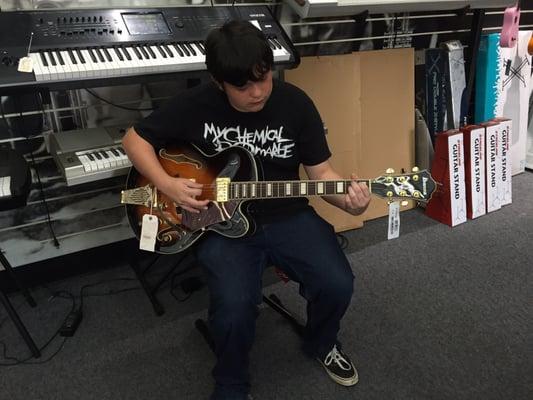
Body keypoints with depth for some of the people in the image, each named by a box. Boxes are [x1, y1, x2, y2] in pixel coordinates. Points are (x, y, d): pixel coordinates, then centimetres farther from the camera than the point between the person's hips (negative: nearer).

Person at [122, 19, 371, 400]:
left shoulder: (295, 102, -5)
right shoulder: (195, 104, -8)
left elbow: (320, 171, -1)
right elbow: (135, 139, 4)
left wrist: (347, 199, -21)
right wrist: (168, 185, -12)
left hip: (288, 217, 2)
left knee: (337, 286, -17)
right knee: (234, 306, -25)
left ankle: (322, 344, 21)